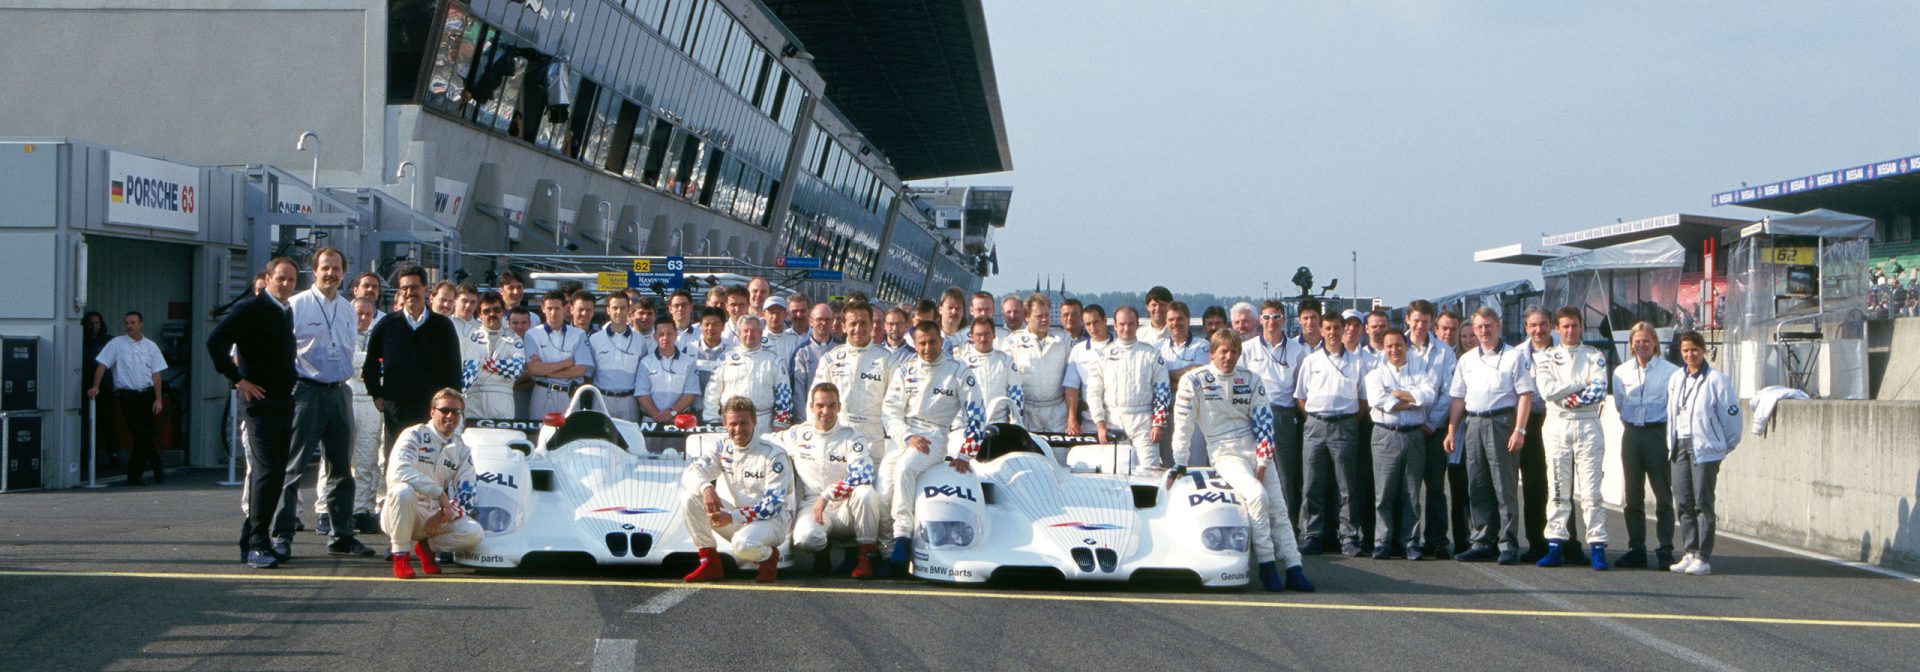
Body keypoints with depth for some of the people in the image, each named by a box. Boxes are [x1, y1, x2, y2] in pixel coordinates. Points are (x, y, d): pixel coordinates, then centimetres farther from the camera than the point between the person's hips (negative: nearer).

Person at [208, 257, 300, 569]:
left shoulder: (287, 312, 15)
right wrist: (237, 379, -16)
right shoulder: (251, 309, -10)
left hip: (284, 402, 8)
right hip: (259, 402, -8)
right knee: (266, 470, -13)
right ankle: (256, 544, -11)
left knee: (276, 472, 9)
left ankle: (253, 538, 18)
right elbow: (215, 341, -18)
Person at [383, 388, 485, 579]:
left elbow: (466, 497, 4)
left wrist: (443, 514, -17)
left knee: (474, 534, -22)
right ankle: (400, 556, -21)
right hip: (405, 513, -4)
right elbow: (399, 471, -27)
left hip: (435, 514, 4)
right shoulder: (415, 436, -8)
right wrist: (440, 493, -30)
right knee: (404, 490, -38)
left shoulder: (462, 451, 8)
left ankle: (426, 546, 6)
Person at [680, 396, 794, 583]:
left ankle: (769, 556, -1)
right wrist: (706, 487, -31)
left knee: (743, 545, -39)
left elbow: (772, 506, -19)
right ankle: (710, 563, -9)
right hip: (734, 520, 6)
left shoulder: (774, 454, -15)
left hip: (771, 520, -6)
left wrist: (732, 517, -28)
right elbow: (690, 474, -6)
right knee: (692, 497, -15)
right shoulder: (723, 447, 1)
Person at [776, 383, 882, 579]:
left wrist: (827, 495, -24)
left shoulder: (852, 438, -2)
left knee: (866, 493, -35)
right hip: (813, 506, 0)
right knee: (805, 538, -35)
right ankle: (822, 553, 5)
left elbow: (863, 476, -17)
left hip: (846, 511, 0)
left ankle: (868, 554, -15)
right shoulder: (798, 435, 5)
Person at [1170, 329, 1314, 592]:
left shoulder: (1251, 380, 7)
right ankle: (1267, 566, -20)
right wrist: (1179, 464, -4)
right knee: (1257, 495, -27)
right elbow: (1183, 424, -3)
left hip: (1256, 452, 5)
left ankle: (1294, 570, -2)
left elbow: (1263, 423, 4)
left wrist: (1262, 464, -5)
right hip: (1224, 454, -5)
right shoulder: (1194, 381, -4)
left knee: (1278, 509, -3)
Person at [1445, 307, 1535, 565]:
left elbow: (1525, 395, -5)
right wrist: (1451, 431, 11)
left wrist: (1519, 430, -14)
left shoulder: (1513, 356, 1)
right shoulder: (1467, 360, 16)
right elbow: (1458, 398, 18)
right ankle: (1482, 541, 13)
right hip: (1473, 424, 5)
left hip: (1501, 422, -5)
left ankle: (1508, 543, -3)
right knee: (1477, 486, 7)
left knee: (1505, 486, -6)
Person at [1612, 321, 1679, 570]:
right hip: (1631, 435, 4)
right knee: (1632, 496, 7)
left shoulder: (1670, 371, -4)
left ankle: (1665, 551, -1)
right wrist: (1631, 422, 13)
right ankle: (1636, 549, 14)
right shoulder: (1621, 372, 9)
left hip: (1658, 433, -4)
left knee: (1663, 496, -4)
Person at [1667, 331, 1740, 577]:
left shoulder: (1716, 379, -6)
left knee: (1703, 503, -5)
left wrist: (1727, 444, 3)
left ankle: (1703, 557, -3)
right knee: (1683, 503, 5)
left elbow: (1731, 413, -3)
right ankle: (1690, 552, 12)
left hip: (1705, 448, -6)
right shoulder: (1675, 380, 14)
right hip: (1680, 446, 6)